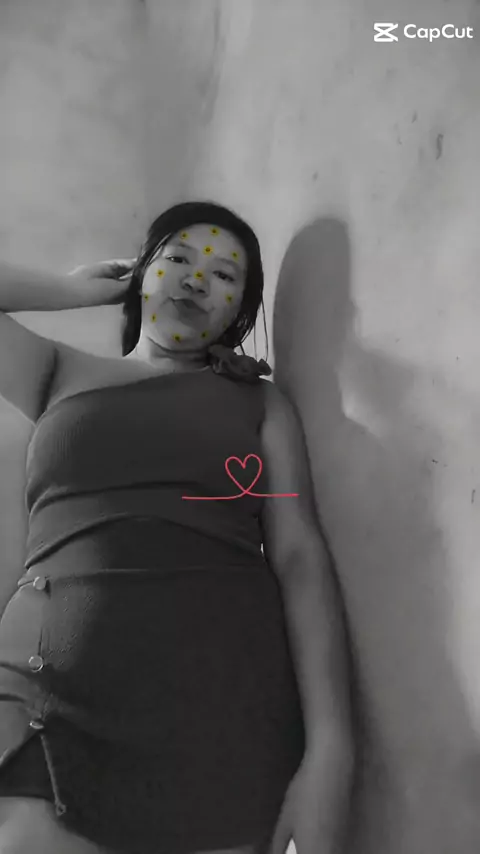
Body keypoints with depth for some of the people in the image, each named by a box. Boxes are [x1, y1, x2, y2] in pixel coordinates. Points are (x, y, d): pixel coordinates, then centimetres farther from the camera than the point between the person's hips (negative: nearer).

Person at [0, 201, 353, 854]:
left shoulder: (260, 402, 11)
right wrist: (75, 291, 16)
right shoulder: (59, 376, 16)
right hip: (53, 696, 0)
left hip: (225, 697, 0)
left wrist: (329, 748, -10)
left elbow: (301, 557, 0)